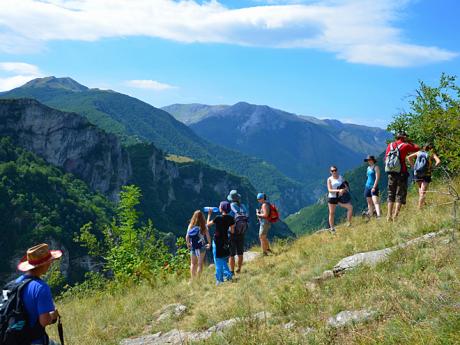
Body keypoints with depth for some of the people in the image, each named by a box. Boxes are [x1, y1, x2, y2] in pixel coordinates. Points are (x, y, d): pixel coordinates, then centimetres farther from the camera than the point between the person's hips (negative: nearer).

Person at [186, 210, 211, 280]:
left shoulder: (191, 226, -2)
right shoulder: (203, 226, -9)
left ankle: (192, 278, 15)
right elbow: (208, 236, -10)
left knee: (193, 263, 16)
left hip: (193, 247, 3)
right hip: (201, 247, -3)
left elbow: (187, 237, -2)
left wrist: (188, 244, 14)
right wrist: (209, 243, 6)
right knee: (200, 264, 5)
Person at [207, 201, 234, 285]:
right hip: (226, 241, 5)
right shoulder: (231, 218, -3)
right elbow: (232, 231, 4)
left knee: (218, 262, 4)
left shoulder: (218, 218, -17)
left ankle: (220, 280, 8)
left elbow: (208, 224, -3)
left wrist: (209, 214, 7)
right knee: (224, 261, 22)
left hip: (217, 241, -5)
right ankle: (228, 274, 10)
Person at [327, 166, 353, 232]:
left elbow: (345, 186, 12)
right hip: (332, 198, -3)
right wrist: (338, 190, -25)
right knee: (331, 213, 0)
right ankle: (332, 228, 11)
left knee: (350, 207, -10)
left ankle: (349, 223, 1)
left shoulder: (340, 177, 7)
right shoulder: (329, 179, -3)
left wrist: (344, 189, -12)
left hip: (340, 197, 3)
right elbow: (329, 190, -12)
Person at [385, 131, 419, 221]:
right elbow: (417, 148, 6)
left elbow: (386, 159, 10)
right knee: (400, 195, 1)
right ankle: (395, 216, -7)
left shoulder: (390, 145, 8)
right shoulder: (405, 146, -5)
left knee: (391, 195, 12)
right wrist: (409, 142, 14)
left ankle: (389, 216, 10)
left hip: (391, 173, 5)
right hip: (401, 173, -5)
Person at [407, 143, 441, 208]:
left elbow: (409, 157, 6)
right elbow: (438, 161, -15)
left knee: (420, 187, 30)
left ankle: (422, 202, 28)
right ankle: (420, 207, -5)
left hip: (417, 174, 3)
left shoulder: (419, 152, 9)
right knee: (423, 192, 1)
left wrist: (413, 166, 6)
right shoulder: (432, 154, 1)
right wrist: (433, 167, -3)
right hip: (426, 175, -3)